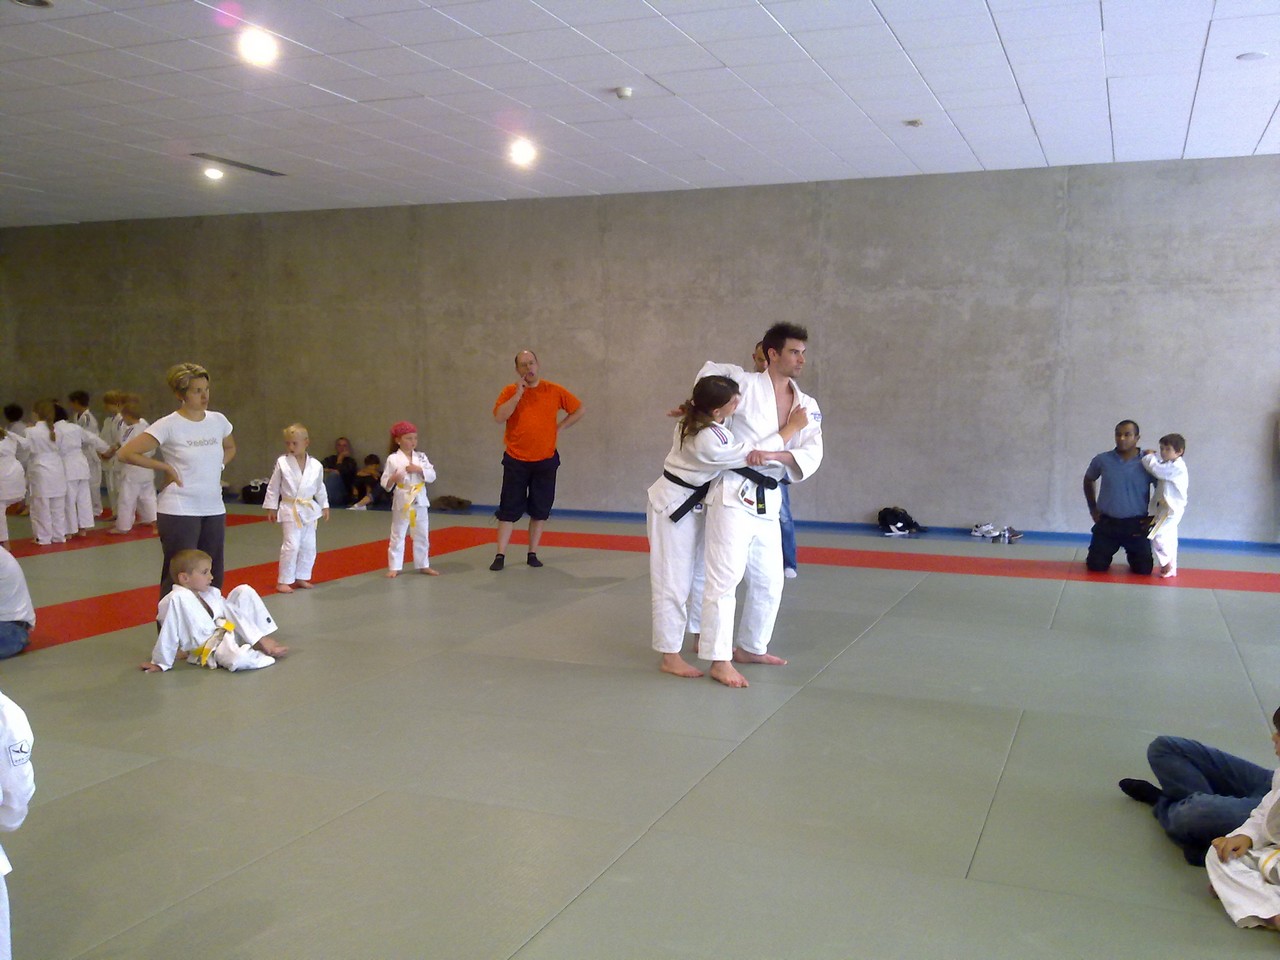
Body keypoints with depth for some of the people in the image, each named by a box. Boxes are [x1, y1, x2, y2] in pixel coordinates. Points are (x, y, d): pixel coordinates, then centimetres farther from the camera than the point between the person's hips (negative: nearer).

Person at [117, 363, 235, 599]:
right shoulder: (168, 425, -10)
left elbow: (230, 448, 26)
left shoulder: (218, 421, 5)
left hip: (214, 509, 6)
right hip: (179, 511, -5)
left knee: (211, 578, 11)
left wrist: (217, 468, 9)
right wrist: (166, 467, -9)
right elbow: (126, 453, -11)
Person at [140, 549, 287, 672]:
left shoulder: (212, 593, 1)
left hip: (228, 631, 8)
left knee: (244, 591, -1)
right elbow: (169, 635, -18)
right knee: (238, 659, -39)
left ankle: (262, 641, -2)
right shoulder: (176, 599, -23)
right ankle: (265, 654, -4)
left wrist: (258, 638, -2)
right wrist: (160, 663, -12)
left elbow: (237, 615, 4)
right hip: (208, 648, -8)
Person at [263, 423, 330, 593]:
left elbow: (320, 488, 12)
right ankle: (284, 581, 1)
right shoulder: (282, 463, -9)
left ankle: (300, 577, 25)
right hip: (290, 510, -4)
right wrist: (271, 508, 1)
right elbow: (273, 487, -1)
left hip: (309, 511, 4)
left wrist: (324, 506, 16)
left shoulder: (316, 465, -2)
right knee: (291, 545, -10)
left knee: (308, 546, 10)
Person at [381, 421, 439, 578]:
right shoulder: (393, 459, -7)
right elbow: (384, 482, -6)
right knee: (397, 535, 5)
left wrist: (419, 470, -17)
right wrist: (392, 479, -26)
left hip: (419, 501, 4)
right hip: (402, 501, -4)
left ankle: (423, 565, 25)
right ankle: (394, 567, 14)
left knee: (422, 535, 13)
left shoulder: (421, 457, 4)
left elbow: (432, 476, -2)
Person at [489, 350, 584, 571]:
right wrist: (519, 393, -18)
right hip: (515, 461, -1)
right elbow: (499, 416, -18)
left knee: (540, 511, 7)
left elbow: (579, 410, 10)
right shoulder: (510, 391, -2)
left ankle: (533, 554, 19)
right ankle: (500, 556, 4)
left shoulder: (554, 391, -1)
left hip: (545, 461, 1)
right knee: (509, 510, -1)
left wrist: (560, 427, 1)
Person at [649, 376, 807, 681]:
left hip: (692, 503, 10)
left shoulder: (695, 419, -5)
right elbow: (756, 454, -24)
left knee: (698, 572, 17)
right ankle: (670, 656, 4)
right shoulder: (708, 441, -31)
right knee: (673, 581, -4)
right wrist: (792, 427, -14)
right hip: (674, 506, -10)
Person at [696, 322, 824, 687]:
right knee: (725, 577, -7)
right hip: (733, 493, -6)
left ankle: (750, 647, 33)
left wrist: (775, 455, -20)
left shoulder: (807, 406, 9)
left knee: (769, 581, 15)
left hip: (768, 500, 7)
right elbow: (711, 370, 9)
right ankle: (719, 659, 0)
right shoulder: (746, 384, -5)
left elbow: (812, 454, -3)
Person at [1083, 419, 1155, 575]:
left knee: (1144, 569, -2)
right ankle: (1107, 554, 35)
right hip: (1106, 523, 1)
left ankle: (1132, 555, 33)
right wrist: (1092, 508, 10)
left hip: (1136, 525, -1)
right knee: (1096, 566, -1)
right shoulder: (1102, 460, -4)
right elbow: (1088, 480, 16)